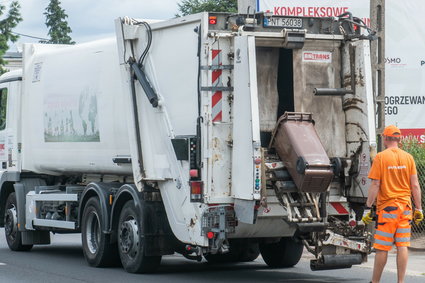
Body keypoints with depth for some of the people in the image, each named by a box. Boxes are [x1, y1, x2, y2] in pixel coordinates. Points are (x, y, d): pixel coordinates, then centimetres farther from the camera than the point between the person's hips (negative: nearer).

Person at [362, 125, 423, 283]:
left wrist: (368, 207, -4)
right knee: (403, 246, 4)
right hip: (405, 208, 3)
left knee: (382, 248, 2)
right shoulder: (408, 158, 5)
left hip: (386, 208, -3)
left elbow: (375, 185, -9)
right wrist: (418, 209, 11)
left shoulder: (380, 157, -6)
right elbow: (415, 186, 5)